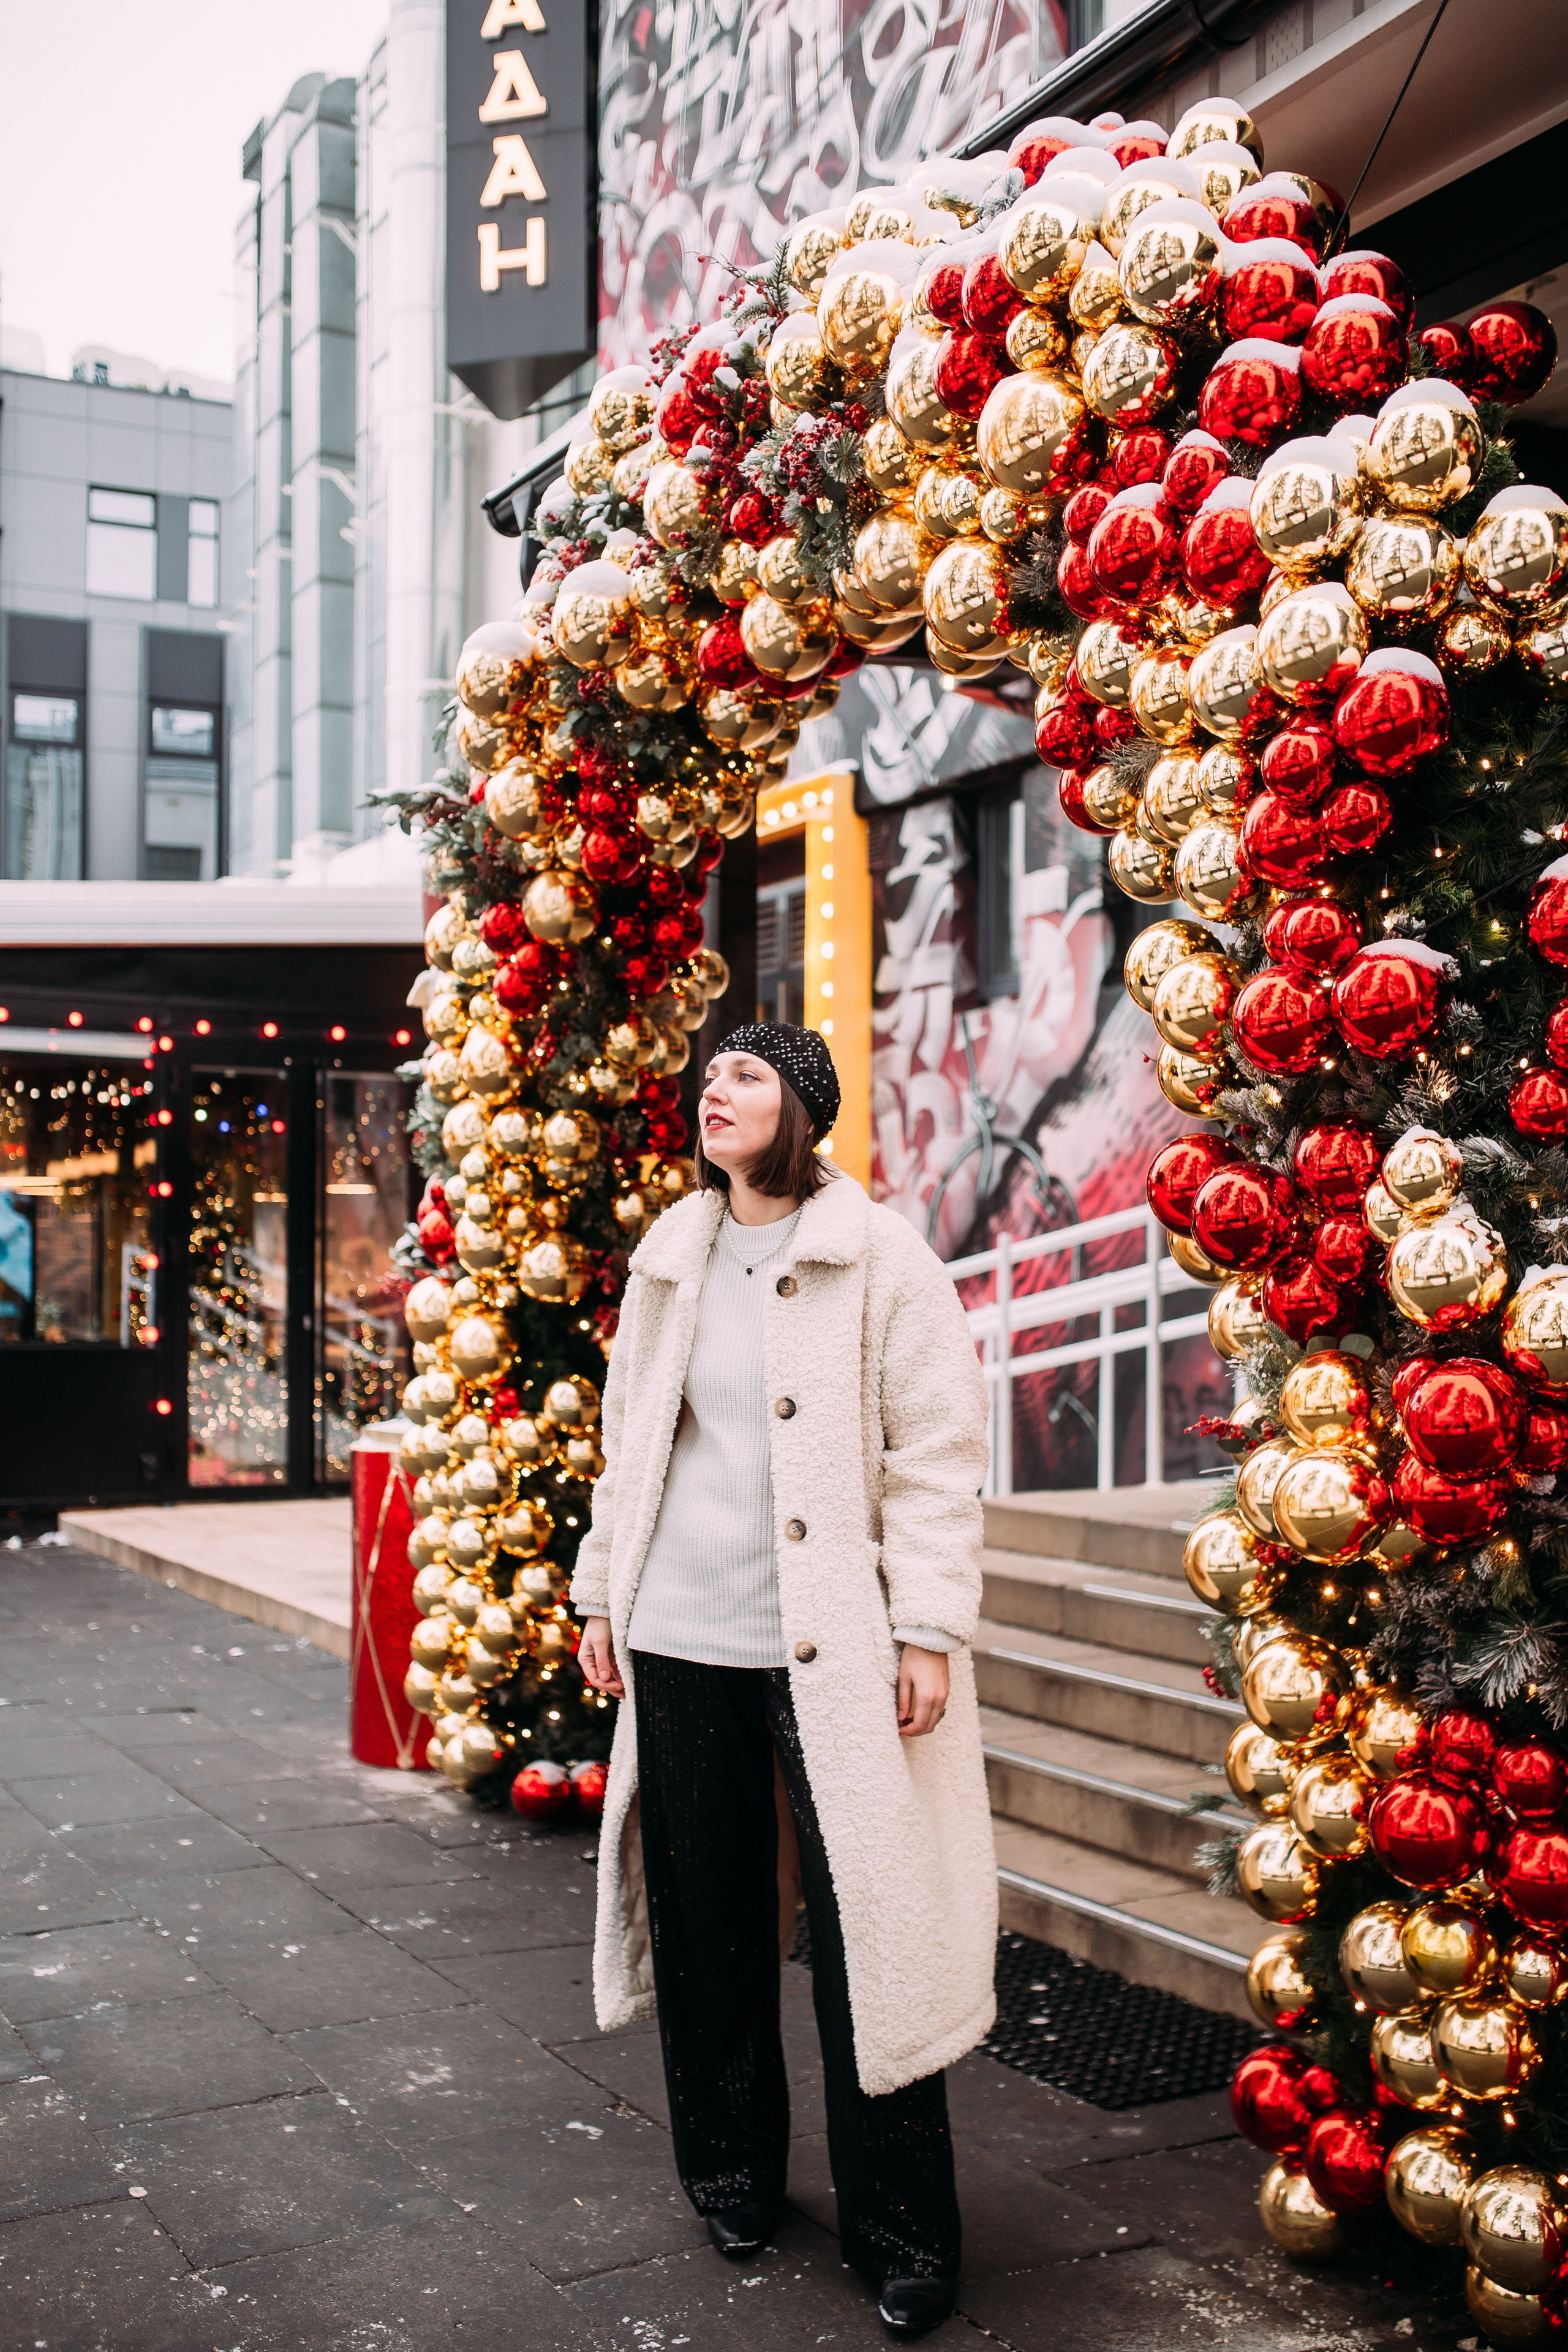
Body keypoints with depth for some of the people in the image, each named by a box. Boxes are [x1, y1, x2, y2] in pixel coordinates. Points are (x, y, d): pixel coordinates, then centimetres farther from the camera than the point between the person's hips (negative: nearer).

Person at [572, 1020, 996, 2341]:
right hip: (681, 1638, 5)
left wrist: (928, 1628, -11)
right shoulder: (671, 1256, 11)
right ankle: (733, 2174, 32)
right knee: (706, 1914, 13)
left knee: (864, 1927, -1)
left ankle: (900, 2234, 13)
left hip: (829, 1644, -5)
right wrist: (601, 1592, 16)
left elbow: (938, 1454, -6)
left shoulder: (880, 1260, -4)